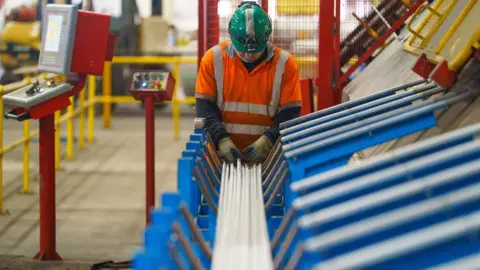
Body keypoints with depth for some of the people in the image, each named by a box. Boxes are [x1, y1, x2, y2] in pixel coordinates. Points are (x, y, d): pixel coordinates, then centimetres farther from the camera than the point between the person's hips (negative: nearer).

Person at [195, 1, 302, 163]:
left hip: (266, 159, 0)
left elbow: (290, 114, -1)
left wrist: (268, 141, -16)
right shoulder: (213, 59, 0)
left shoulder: (284, 63, -1)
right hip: (221, 156, 1)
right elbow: (205, 108, -1)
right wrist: (221, 140, -15)